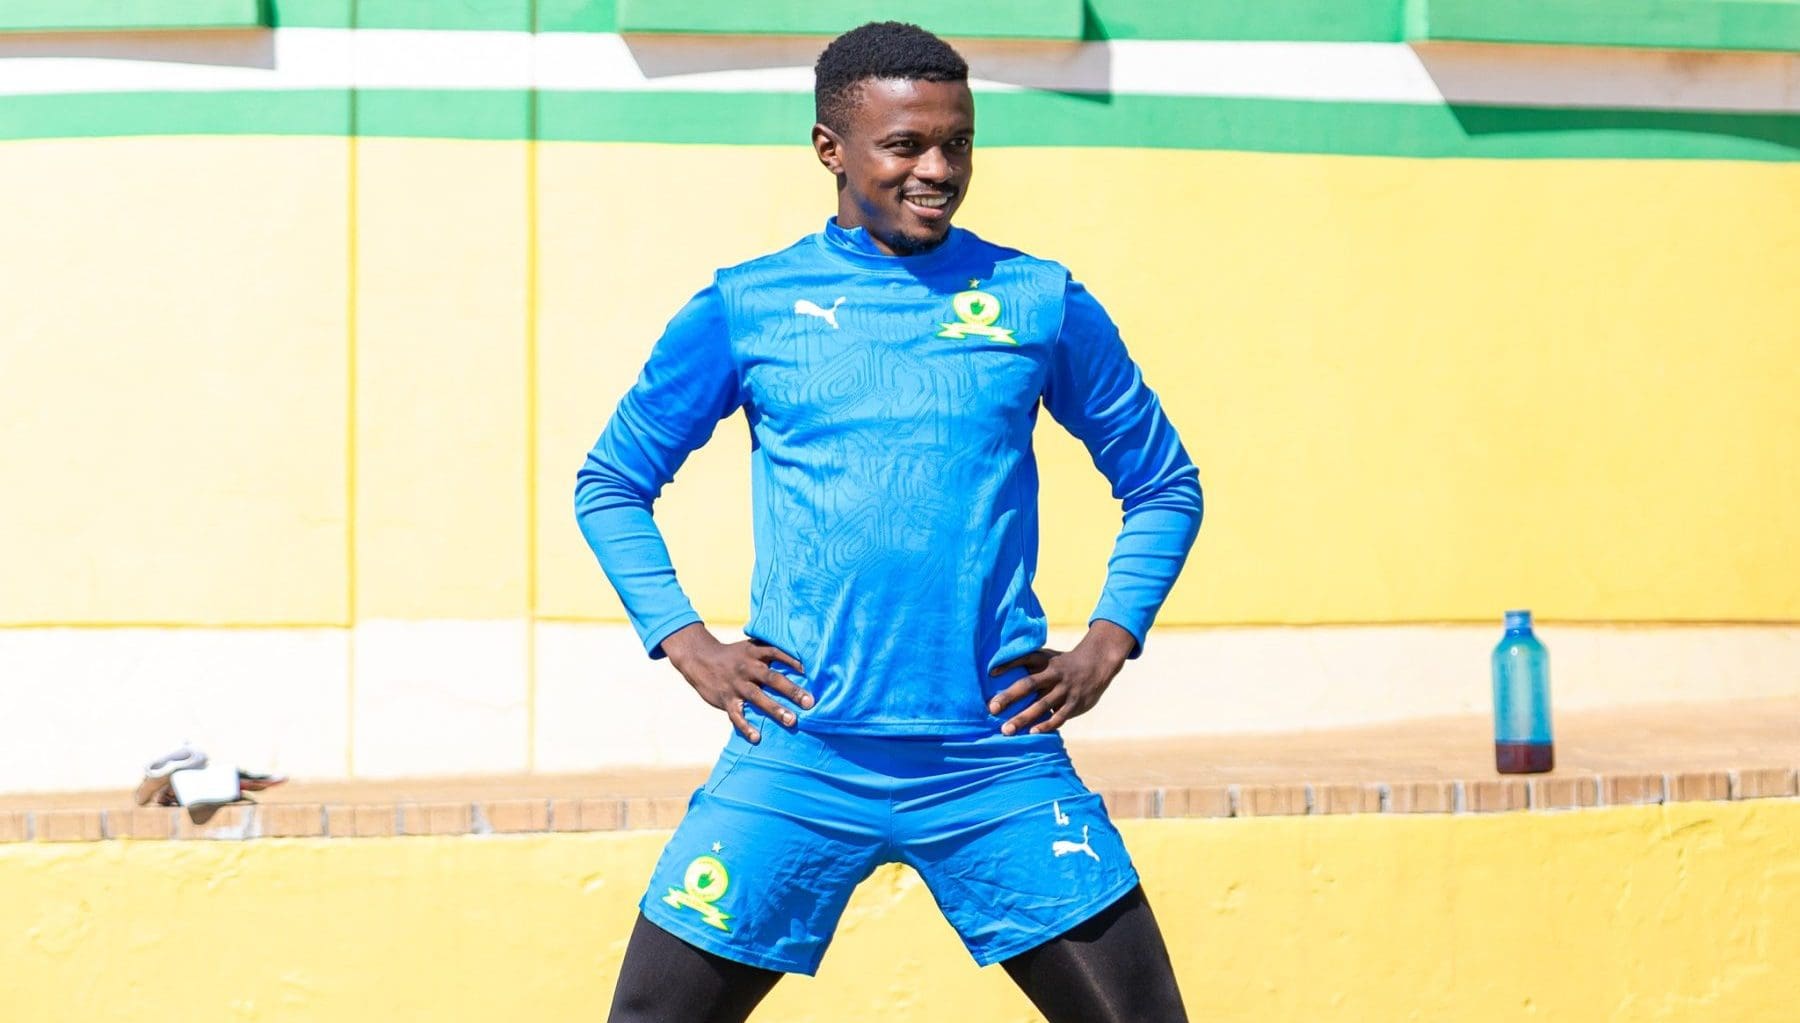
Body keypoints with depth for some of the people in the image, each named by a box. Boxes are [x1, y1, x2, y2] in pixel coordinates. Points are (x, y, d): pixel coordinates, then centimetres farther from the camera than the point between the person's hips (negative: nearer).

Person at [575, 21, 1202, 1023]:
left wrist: (1106, 648, 3)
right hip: (797, 760, 0)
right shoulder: (745, 309, 4)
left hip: (996, 763, 0)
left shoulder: (1043, 304, 6)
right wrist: (686, 643, 1)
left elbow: (1164, 485, 16)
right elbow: (610, 482, 13)